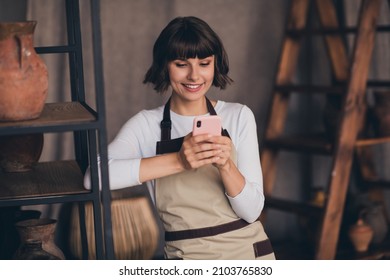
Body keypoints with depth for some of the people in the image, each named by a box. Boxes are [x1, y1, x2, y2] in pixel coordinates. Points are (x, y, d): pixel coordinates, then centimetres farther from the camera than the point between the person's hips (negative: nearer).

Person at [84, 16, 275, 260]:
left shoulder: (239, 116, 4)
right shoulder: (147, 125, 0)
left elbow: (251, 210, 0)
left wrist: (225, 165, -19)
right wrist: (178, 161, -25)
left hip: (248, 252, 1)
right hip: (186, 255, -1)